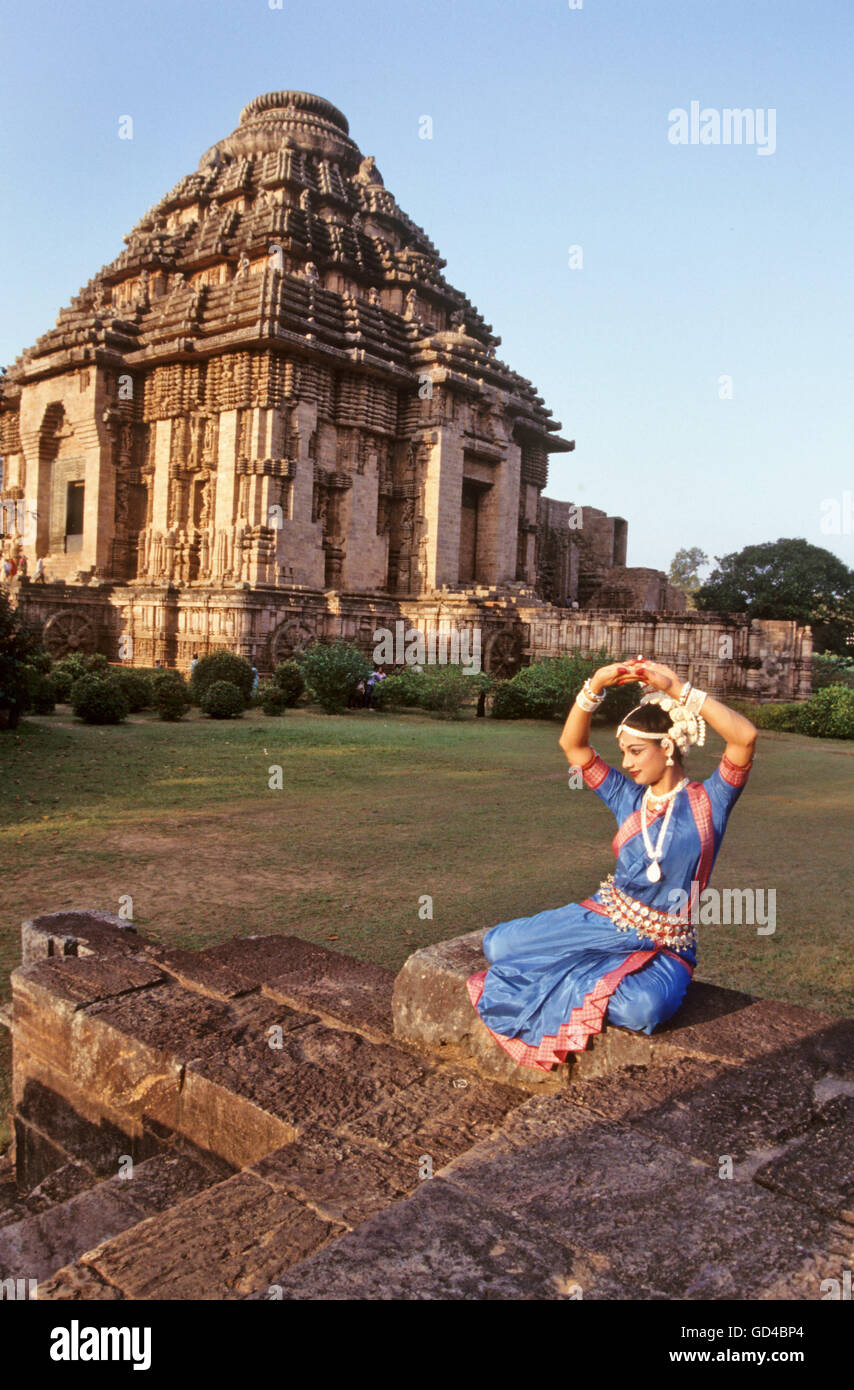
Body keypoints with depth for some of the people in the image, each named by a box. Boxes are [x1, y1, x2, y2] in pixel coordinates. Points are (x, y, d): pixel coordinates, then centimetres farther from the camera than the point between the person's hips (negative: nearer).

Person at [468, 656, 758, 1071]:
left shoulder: (707, 803, -6)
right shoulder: (629, 798, 7)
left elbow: (746, 736, -23)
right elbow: (572, 745, 3)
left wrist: (679, 689, -24)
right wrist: (595, 686, -11)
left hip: (664, 948, -3)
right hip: (603, 922, 3)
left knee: (643, 1008, -37)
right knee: (497, 944, -12)